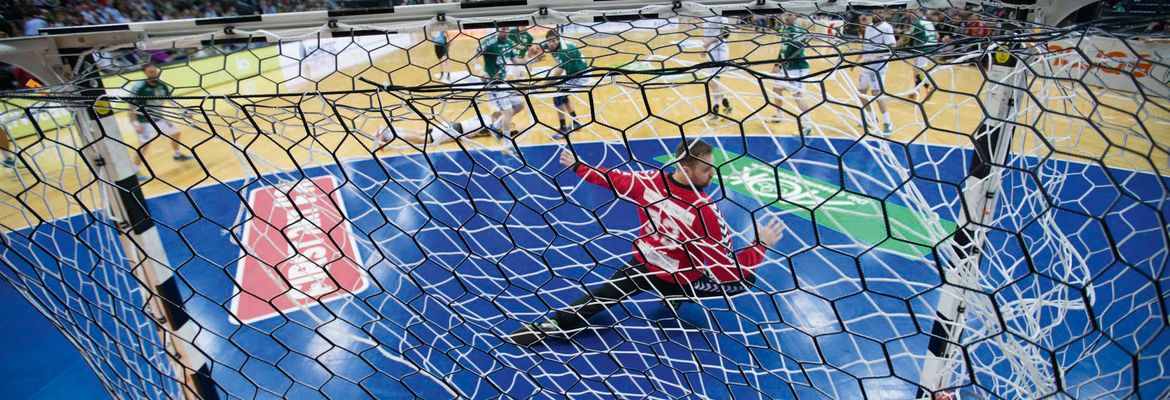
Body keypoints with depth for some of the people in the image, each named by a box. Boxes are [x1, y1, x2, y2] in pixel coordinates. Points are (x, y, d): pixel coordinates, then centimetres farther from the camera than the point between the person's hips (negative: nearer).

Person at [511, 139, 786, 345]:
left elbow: (612, 179, 0)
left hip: (641, 265, 4)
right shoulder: (704, 210, -31)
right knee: (744, 280, 8)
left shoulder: (649, 180, -17)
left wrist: (577, 166, 17)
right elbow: (730, 272, -26)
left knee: (600, 297, 23)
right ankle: (678, 296, 8)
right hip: (677, 280, -4)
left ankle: (553, 325, 18)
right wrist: (762, 244, -13)